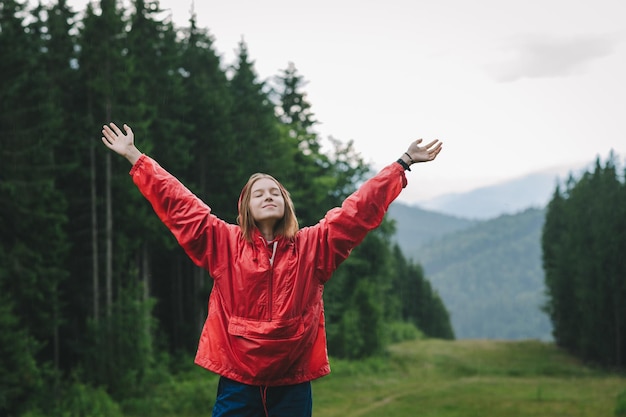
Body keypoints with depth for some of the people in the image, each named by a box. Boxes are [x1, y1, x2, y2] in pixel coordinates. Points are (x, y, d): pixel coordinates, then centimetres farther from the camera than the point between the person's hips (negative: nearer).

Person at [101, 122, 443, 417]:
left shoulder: (313, 246, 5)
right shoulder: (224, 244, 3)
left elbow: (359, 209, 5)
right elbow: (178, 204, 4)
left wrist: (403, 164, 4)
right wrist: (135, 158, 4)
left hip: (293, 383, 1)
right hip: (238, 383, -1)